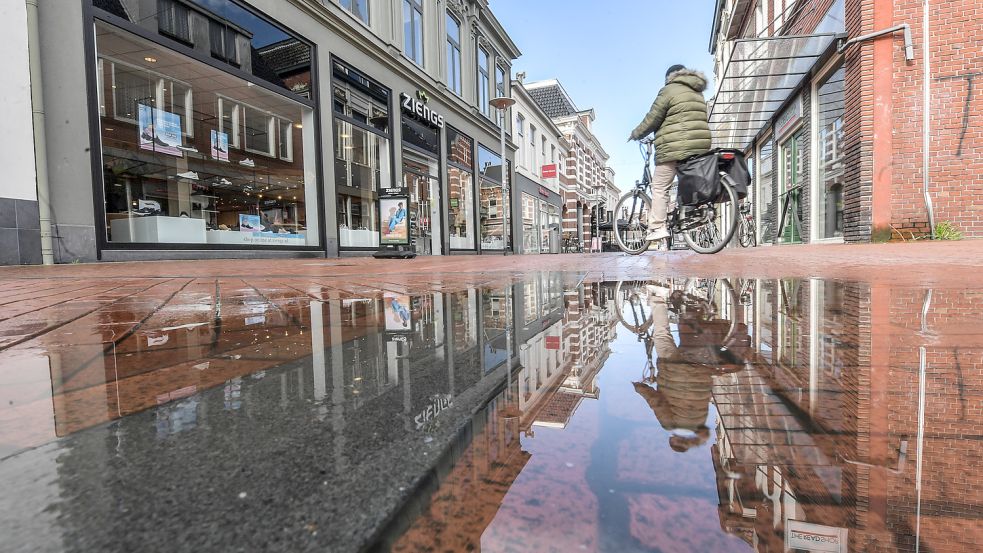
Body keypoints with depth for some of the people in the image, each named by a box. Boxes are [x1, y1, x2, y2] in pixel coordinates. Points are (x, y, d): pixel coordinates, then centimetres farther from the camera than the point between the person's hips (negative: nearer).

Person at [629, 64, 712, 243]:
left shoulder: (670, 90, 1)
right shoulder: (698, 94, 26)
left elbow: (653, 119, -3)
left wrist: (636, 134, 10)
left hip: (675, 147, -8)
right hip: (700, 146, 8)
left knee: (660, 188, -6)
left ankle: (657, 227, -12)